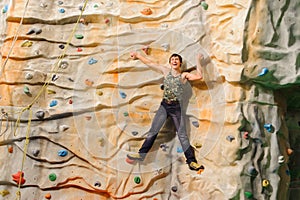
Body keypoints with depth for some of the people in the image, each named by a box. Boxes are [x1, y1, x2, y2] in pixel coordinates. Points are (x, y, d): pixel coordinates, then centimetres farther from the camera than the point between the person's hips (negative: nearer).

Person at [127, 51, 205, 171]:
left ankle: (192, 162, -1)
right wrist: (138, 55, 13)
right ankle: (142, 154, 10)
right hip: (164, 106, 2)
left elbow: (199, 76, -15)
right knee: (153, 131, 2)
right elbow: (150, 63, 10)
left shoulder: (184, 75, 0)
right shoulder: (166, 71, 6)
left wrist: (198, 61, -8)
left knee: (182, 135, -2)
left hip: (176, 108, -2)